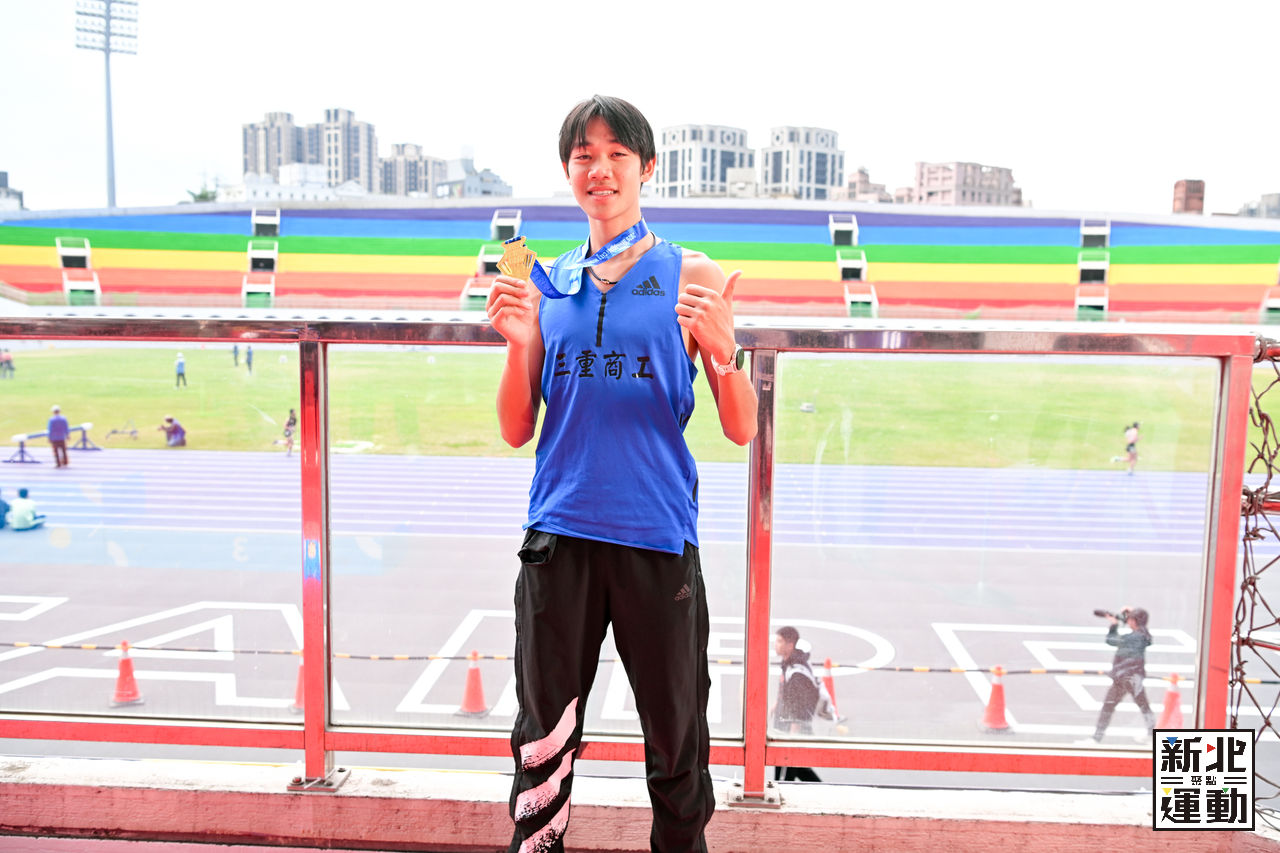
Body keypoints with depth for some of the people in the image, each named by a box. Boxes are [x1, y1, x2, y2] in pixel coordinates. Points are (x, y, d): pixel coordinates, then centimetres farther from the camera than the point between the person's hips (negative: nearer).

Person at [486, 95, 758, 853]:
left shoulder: (692, 277, 1)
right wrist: (519, 341, -7)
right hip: (561, 533, 2)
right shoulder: (547, 283, 9)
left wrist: (722, 346, -19)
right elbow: (517, 431, 8)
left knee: (676, 744, 11)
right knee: (543, 739, 12)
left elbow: (742, 431, -2)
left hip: (657, 534, -2)